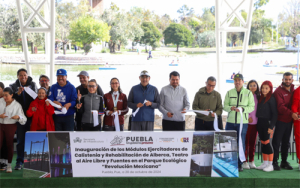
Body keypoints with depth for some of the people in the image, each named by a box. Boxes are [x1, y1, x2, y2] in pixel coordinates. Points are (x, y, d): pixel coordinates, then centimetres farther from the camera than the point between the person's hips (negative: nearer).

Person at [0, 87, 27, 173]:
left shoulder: (17, 105, -4)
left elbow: (24, 119, -6)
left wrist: (18, 117, -27)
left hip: (10, 126, -1)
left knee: (9, 145, 5)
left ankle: (9, 165, 16)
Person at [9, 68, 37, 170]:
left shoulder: (33, 84, 7)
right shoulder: (13, 86, 7)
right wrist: (18, 93, -16)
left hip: (31, 116, 0)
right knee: (20, 140, 0)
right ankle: (19, 162, 6)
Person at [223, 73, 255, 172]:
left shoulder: (248, 93, 3)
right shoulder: (229, 92, 8)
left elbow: (252, 107, -1)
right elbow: (225, 106, 6)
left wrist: (242, 109, -18)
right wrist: (231, 108, -15)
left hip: (243, 122, -2)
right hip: (230, 121, 2)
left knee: (241, 144, 4)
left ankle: (240, 164, 14)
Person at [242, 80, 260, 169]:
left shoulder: (258, 97, 11)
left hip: (255, 122, 4)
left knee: (253, 142, 8)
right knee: (246, 142, -3)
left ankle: (251, 161, 16)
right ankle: (245, 161, 3)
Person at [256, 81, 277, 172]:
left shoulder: (271, 99, -8)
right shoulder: (261, 98, 12)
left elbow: (274, 113, -11)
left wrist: (271, 126, -16)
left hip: (267, 123, -6)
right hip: (260, 122, 7)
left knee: (267, 143, -6)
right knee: (263, 143, 10)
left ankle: (270, 165, 1)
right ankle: (265, 163, 18)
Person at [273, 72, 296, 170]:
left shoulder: (293, 91, 11)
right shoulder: (278, 91, -9)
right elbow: (280, 106, -18)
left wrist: (295, 112, -7)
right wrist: (291, 114, -29)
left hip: (289, 121, 6)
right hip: (280, 120, -6)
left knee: (286, 142, 14)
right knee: (277, 141, -1)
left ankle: (284, 161, 23)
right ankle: (274, 162, 5)